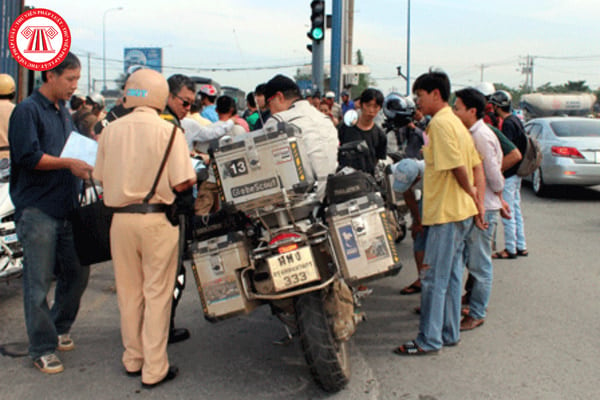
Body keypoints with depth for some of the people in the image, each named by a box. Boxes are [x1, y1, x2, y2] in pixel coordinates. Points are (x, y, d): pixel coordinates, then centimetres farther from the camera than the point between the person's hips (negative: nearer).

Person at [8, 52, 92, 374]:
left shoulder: (64, 112, 18)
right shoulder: (28, 111, -7)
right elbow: (28, 156, -17)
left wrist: (87, 159, 8)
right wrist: (68, 163, -16)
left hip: (66, 208, 8)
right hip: (37, 210, -8)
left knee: (77, 273, 12)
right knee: (39, 283, -1)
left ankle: (59, 328, 32)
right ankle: (42, 349, 9)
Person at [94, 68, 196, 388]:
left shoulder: (111, 130, 1)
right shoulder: (169, 131, -10)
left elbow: (101, 177, 7)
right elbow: (180, 183, -13)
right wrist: (197, 173, 7)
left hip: (121, 218, 4)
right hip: (156, 219, -3)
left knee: (128, 292, 14)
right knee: (157, 293, 4)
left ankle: (133, 359, 27)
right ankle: (154, 369, 10)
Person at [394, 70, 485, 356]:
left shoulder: (440, 122, -15)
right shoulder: (456, 122, 15)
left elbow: (457, 166, -20)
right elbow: (476, 165, 14)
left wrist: (471, 195, -6)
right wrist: (478, 202, 9)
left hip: (446, 212, -10)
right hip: (462, 212, 10)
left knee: (433, 278, -3)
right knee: (451, 275, 16)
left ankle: (429, 340, 4)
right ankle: (449, 332, 25)